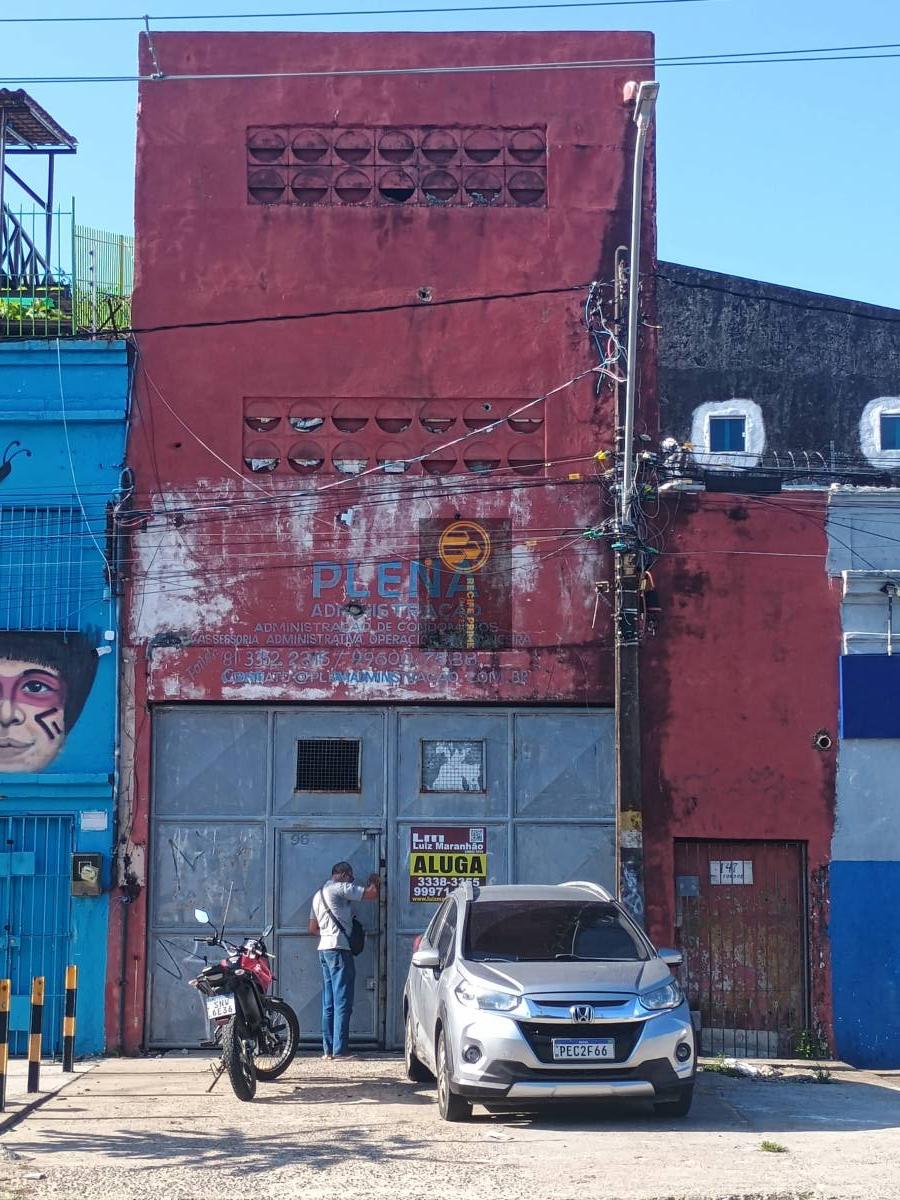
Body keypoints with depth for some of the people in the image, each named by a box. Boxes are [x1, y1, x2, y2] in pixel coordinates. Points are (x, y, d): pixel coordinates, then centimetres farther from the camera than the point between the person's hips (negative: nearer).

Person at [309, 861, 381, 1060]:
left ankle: (328, 1049, 8)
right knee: (343, 1001, -9)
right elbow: (371, 894, -10)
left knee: (329, 1002, 9)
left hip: (324, 947, 9)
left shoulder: (319, 894, 22)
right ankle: (340, 1049, -12)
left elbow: (313, 928, 23)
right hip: (338, 948, -9)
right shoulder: (340, 888, -6)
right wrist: (374, 882, 9)